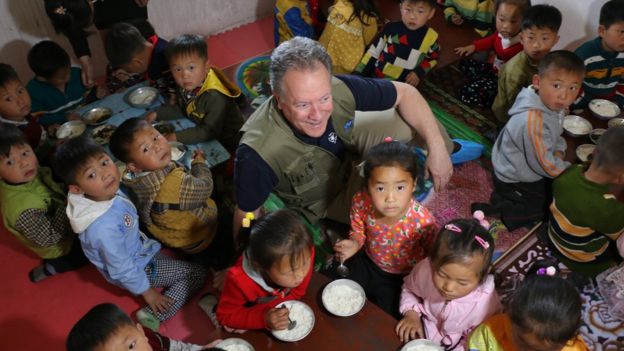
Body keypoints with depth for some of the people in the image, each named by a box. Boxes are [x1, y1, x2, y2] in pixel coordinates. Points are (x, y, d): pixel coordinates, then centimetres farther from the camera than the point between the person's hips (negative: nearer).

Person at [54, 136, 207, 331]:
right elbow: (122, 269, -28)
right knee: (198, 274, -5)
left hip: (138, 248, 9)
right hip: (138, 268, -9)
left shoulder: (109, 192, -18)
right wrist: (147, 291, -15)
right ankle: (154, 315, -5)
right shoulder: (103, 227, -42)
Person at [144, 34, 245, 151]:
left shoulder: (215, 96, -36)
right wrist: (157, 114, -3)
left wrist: (177, 137, -30)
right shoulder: (186, 85, -11)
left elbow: (209, 132, -30)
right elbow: (182, 109, 9)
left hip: (227, 143, -7)